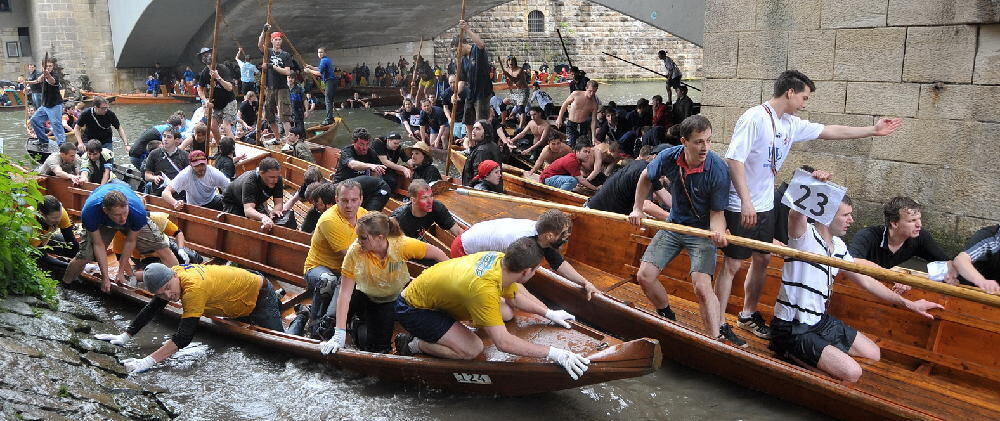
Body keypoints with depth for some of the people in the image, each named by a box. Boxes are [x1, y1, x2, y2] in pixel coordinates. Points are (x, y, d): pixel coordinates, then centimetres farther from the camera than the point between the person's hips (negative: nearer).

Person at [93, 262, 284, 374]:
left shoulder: (193, 288, -41)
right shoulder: (169, 278, -17)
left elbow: (183, 337, -44)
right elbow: (150, 310, -4)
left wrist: (148, 362, -48)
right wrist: (125, 336, -11)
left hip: (260, 296, -8)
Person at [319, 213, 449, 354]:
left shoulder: (401, 244, -31)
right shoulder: (354, 252, -31)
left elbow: (438, 254, -18)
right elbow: (345, 293, -29)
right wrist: (339, 334, -32)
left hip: (400, 294, 0)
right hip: (369, 298, 0)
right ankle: (359, 322, 22)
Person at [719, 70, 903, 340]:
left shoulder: (792, 124, 8)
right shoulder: (755, 118, -18)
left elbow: (832, 131, 19)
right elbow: (734, 160, -24)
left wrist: (873, 130, 21)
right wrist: (746, 202, -27)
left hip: (765, 205, 9)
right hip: (740, 207, -9)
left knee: (762, 259, 16)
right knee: (732, 264, -4)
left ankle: (748, 315, 32)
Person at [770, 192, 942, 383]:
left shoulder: (839, 247, 9)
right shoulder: (805, 235, -17)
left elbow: (866, 281, 18)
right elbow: (795, 214, -41)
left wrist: (908, 304, 19)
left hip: (821, 322, 10)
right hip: (792, 329, -9)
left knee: (874, 354, 15)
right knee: (851, 373, -21)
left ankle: (801, 352, 13)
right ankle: (792, 353, -3)